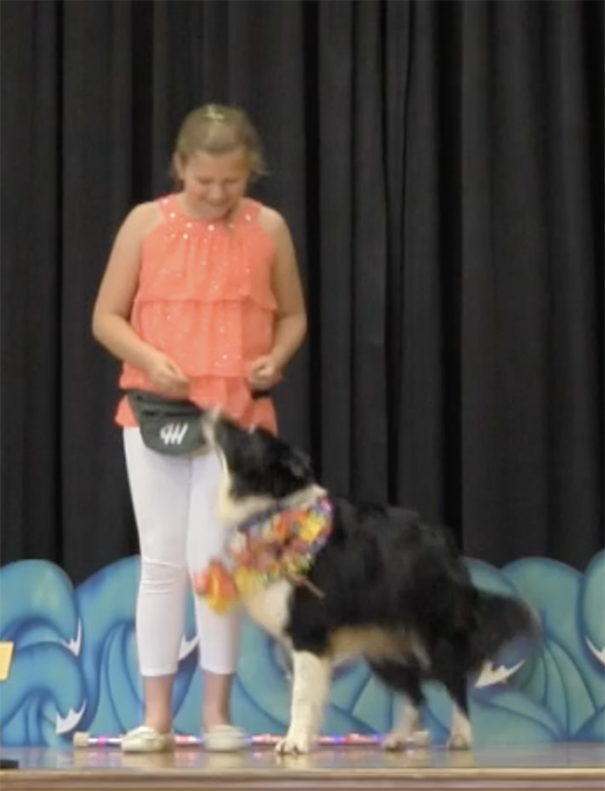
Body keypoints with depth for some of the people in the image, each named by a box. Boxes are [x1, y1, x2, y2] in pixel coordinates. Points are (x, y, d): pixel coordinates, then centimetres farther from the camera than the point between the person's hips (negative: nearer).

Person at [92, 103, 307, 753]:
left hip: (238, 417, 0)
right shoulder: (147, 223, -1)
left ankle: (217, 712, 7)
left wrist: (277, 357, -8)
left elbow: (293, 315, 12)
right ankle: (156, 716, 8)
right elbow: (105, 317, 2)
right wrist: (149, 358, -15)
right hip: (155, 411, 0)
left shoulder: (268, 228, 1)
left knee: (213, 559, -5)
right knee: (161, 561, 2)